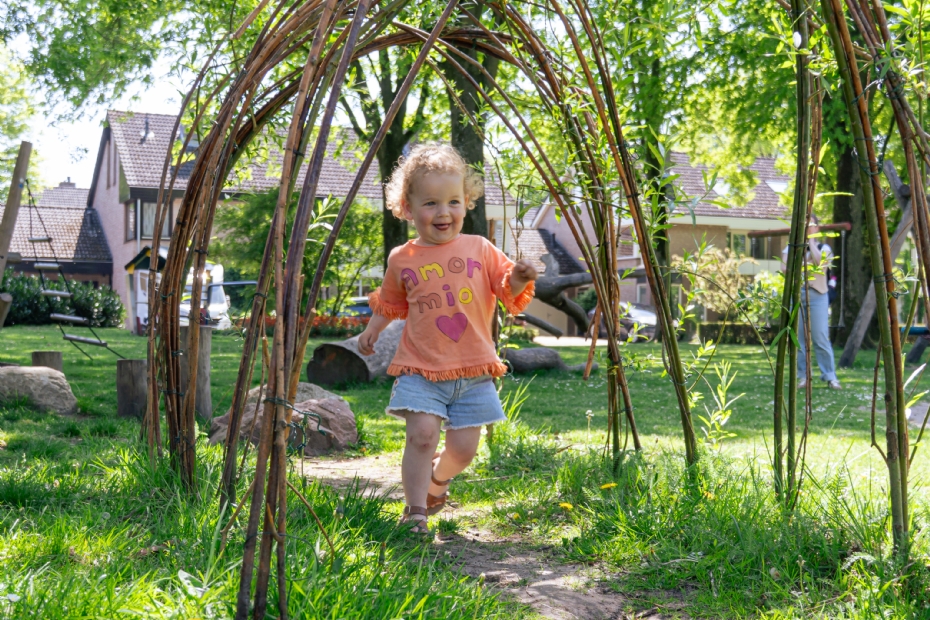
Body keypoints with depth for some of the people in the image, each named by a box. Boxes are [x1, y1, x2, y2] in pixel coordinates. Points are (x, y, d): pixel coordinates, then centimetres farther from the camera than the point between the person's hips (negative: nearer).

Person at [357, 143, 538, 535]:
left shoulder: (479, 249, 3)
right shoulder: (402, 260, 5)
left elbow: (509, 292, 2)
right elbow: (390, 303, 22)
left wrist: (518, 279, -18)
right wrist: (373, 329, 9)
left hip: (473, 371, 1)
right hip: (421, 369, -1)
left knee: (463, 446, -1)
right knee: (422, 433, -17)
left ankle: (437, 480, 33)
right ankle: (416, 511, -5)